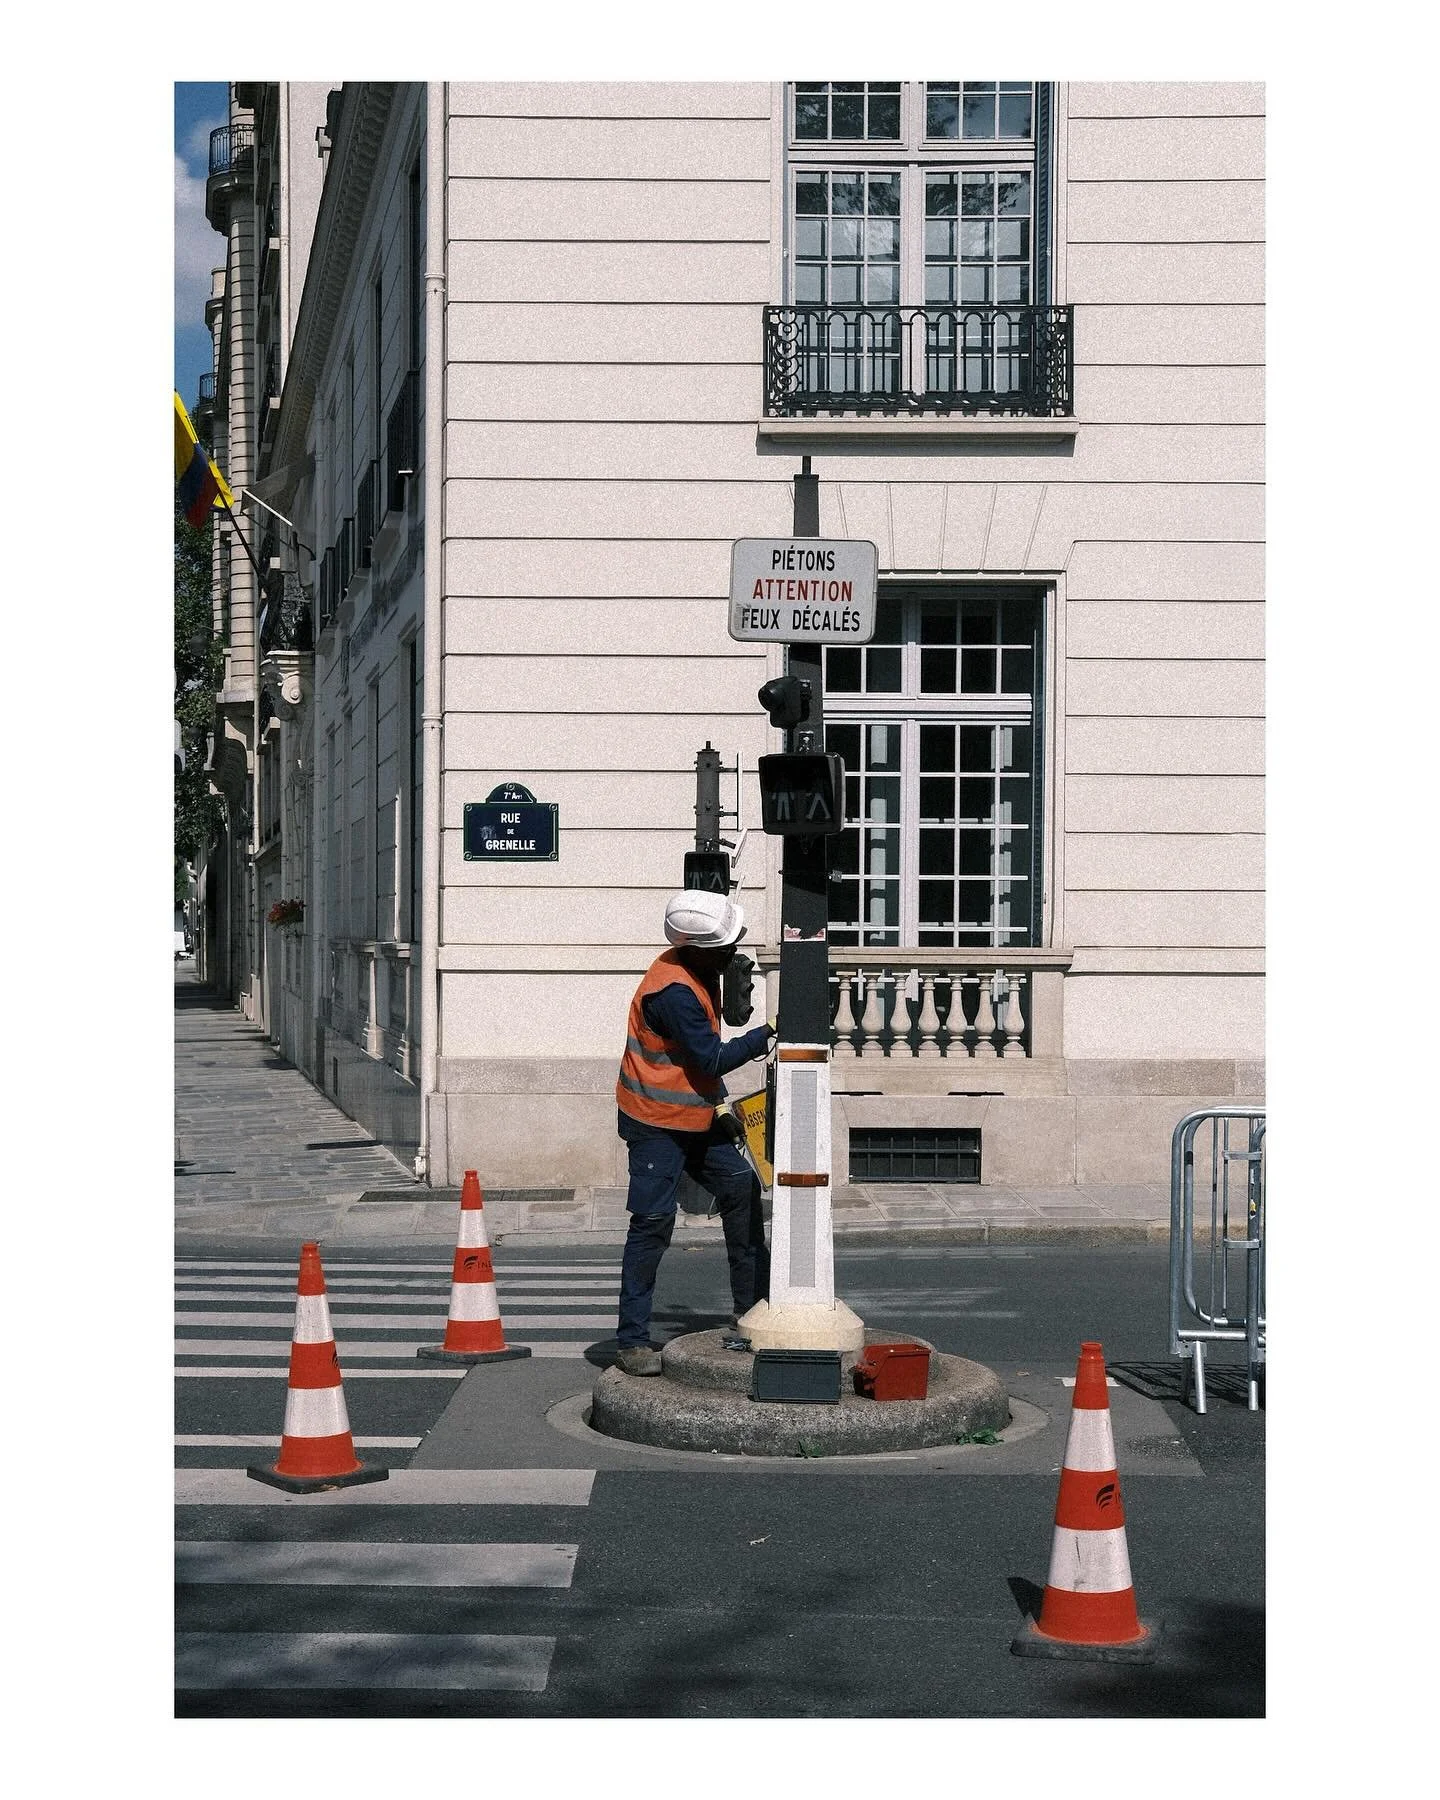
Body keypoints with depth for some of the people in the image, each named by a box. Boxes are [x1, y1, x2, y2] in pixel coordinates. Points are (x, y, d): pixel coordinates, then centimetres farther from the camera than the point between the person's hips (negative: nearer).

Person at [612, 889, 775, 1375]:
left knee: (742, 1188, 9)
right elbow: (712, 1059, -23)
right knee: (653, 1224, -7)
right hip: (658, 1123, -9)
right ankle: (632, 1340, -2)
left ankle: (753, 1307, 19)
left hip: (697, 1116, 9)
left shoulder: (698, 970, 3)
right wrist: (768, 1034, -18)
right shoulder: (673, 991, -27)